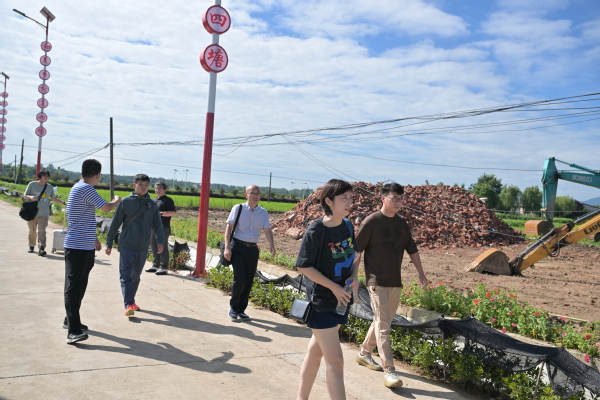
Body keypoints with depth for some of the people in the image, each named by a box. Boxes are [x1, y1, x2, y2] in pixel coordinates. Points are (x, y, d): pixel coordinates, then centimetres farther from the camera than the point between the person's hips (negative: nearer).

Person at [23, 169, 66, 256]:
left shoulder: (50, 187, 7)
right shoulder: (32, 184, 1)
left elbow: (54, 198, 16)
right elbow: (25, 196, 5)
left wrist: (64, 203, 5)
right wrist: (30, 197, -17)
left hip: (43, 214, 0)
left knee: (42, 231, -9)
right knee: (32, 230, 10)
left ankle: (41, 249, -18)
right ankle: (31, 246, 27)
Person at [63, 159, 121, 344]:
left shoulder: (80, 188, 16)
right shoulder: (86, 189, -16)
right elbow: (107, 208, -11)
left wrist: (94, 238, 27)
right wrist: (117, 201, 11)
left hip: (84, 246, 10)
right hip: (78, 247, -10)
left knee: (79, 286, 16)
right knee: (73, 287, -11)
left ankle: (70, 320, 28)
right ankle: (73, 331, -12)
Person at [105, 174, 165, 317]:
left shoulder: (152, 204, 5)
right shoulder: (126, 202, -3)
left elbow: (157, 224, 4)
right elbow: (115, 223, 0)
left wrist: (160, 241, -10)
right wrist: (109, 243, 2)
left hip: (143, 247, 3)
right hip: (126, 246, -3)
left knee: (136, 276, 14)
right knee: (126, 276, -6)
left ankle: (131, 301, 27)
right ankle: (128, 305, -8)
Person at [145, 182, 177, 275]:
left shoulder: (168, 200, -5)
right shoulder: (153, 201, 20)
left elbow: (173, 212, -14)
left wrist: (160, 213, -22)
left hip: (163, 228, -8)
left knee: (163, 248, -5)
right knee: (154, 247, 13)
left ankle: (164, 267, -1)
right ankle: (155, 265, 23)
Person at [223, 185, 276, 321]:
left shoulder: (263, 212, 6)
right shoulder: (238, 208, -2)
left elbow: (267, 229, -3)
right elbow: (229, 227, -3)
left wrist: (271, 245, -21)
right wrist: (227, 247, -11)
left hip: (253, 249, 4)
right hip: (238, 247, -4)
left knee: (249, 281, 7)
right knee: (240, 278, -11)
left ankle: (241, 309, 23)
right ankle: (233, 306, 11)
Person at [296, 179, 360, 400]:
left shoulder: (347, 226, 2)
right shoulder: (316, 230, -17)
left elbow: (354, 255, 15)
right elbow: (303, 266, -15)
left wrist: (354, 276, -4)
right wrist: (334, 287, -19)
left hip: (342, 299, 6)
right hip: (322, 301, -6)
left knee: (316, 351, 18)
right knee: (335, 360, -6)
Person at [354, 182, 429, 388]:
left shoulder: (402, 224, 9)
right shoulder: (372, 221, -10)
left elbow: (412, 249, 16)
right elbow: (357, 250, -9)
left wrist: (421, 272, 12)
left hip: (395, 282, 7)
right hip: (377, 282, -7)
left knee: (381, 322, 16)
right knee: (384, 326, -7)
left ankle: (364, 353, 35)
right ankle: (389, 371, -3)